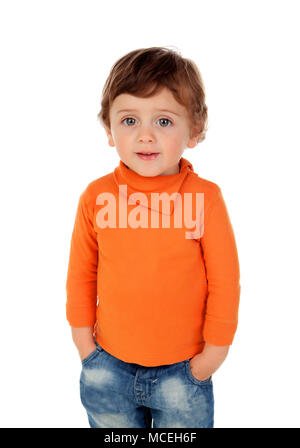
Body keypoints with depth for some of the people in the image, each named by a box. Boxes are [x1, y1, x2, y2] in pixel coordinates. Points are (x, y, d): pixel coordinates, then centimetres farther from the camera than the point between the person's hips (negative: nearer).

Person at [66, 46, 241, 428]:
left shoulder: (205, 198, -15)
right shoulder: (96, 196, -9)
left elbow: (225, 281, -8)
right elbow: (81, 273, 1)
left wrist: (214, 350, -3)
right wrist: (83, 340, 5)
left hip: (183, 368, -1)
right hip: (108, 367, 2)